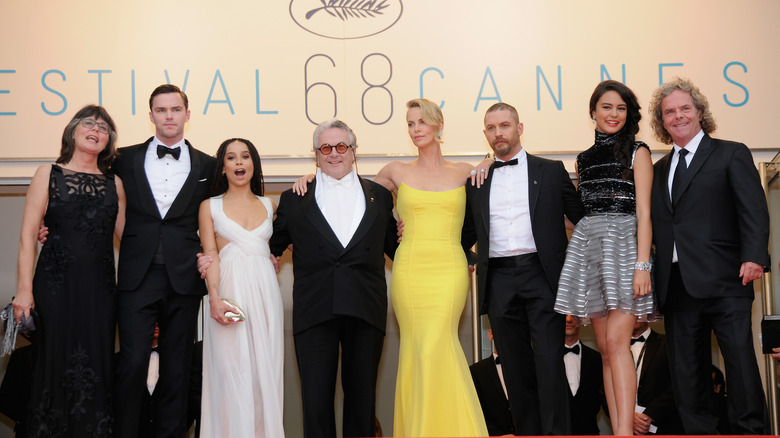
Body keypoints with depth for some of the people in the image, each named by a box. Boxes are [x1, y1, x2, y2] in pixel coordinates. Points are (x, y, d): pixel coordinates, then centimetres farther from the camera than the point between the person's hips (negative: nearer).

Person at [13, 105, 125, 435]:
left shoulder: (114, 183, 11)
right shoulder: (48, 175, 3)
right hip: (57, 284, -2)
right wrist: (24, 290, -7)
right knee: (56, 361, 1)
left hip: (100, 287, 3)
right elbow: (28, 236, -1)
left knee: (96, 365, 3)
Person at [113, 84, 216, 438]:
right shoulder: (126, 159, 8)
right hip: (137, 276, -1)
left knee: (177, 366, 7)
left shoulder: (206, 166, 9)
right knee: (133, 362, -6)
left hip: (183, 279, 1)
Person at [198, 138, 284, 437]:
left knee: (265, 370, 1)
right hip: (229, 291, -2)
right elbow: (210, 255, -2)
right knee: (231, 372, -6)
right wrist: (214, 297, -15)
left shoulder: (270, 205, 16)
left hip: (265, 291, 3)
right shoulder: (210, 206, 8)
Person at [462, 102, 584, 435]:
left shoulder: (551, 171, 9)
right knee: (515, 366, 5)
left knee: (549, 361, -8)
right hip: (499, 280, 3)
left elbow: (582, 218, 11)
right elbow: (467, 233, 21)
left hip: (542, 275, -2)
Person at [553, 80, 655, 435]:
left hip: (623, 244, -5)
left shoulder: (637, 152, 4)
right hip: (589, 245, 5)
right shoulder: (584, 159, 19)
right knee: (605, 347, 2)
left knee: (616, 340, -16)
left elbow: (644, 212, -4)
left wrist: (642, 264, -14)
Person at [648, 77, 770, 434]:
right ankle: (699, 431, 15)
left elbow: (754, 210, -4)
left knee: (740, 357, -5)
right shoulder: (660, 169, 20)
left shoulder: (731, 154, 6)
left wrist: (754, 257, -19)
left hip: (724, 281, -5)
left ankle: (751, 430, 5)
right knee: (686, 371, 7)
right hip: (676, 283, 5)